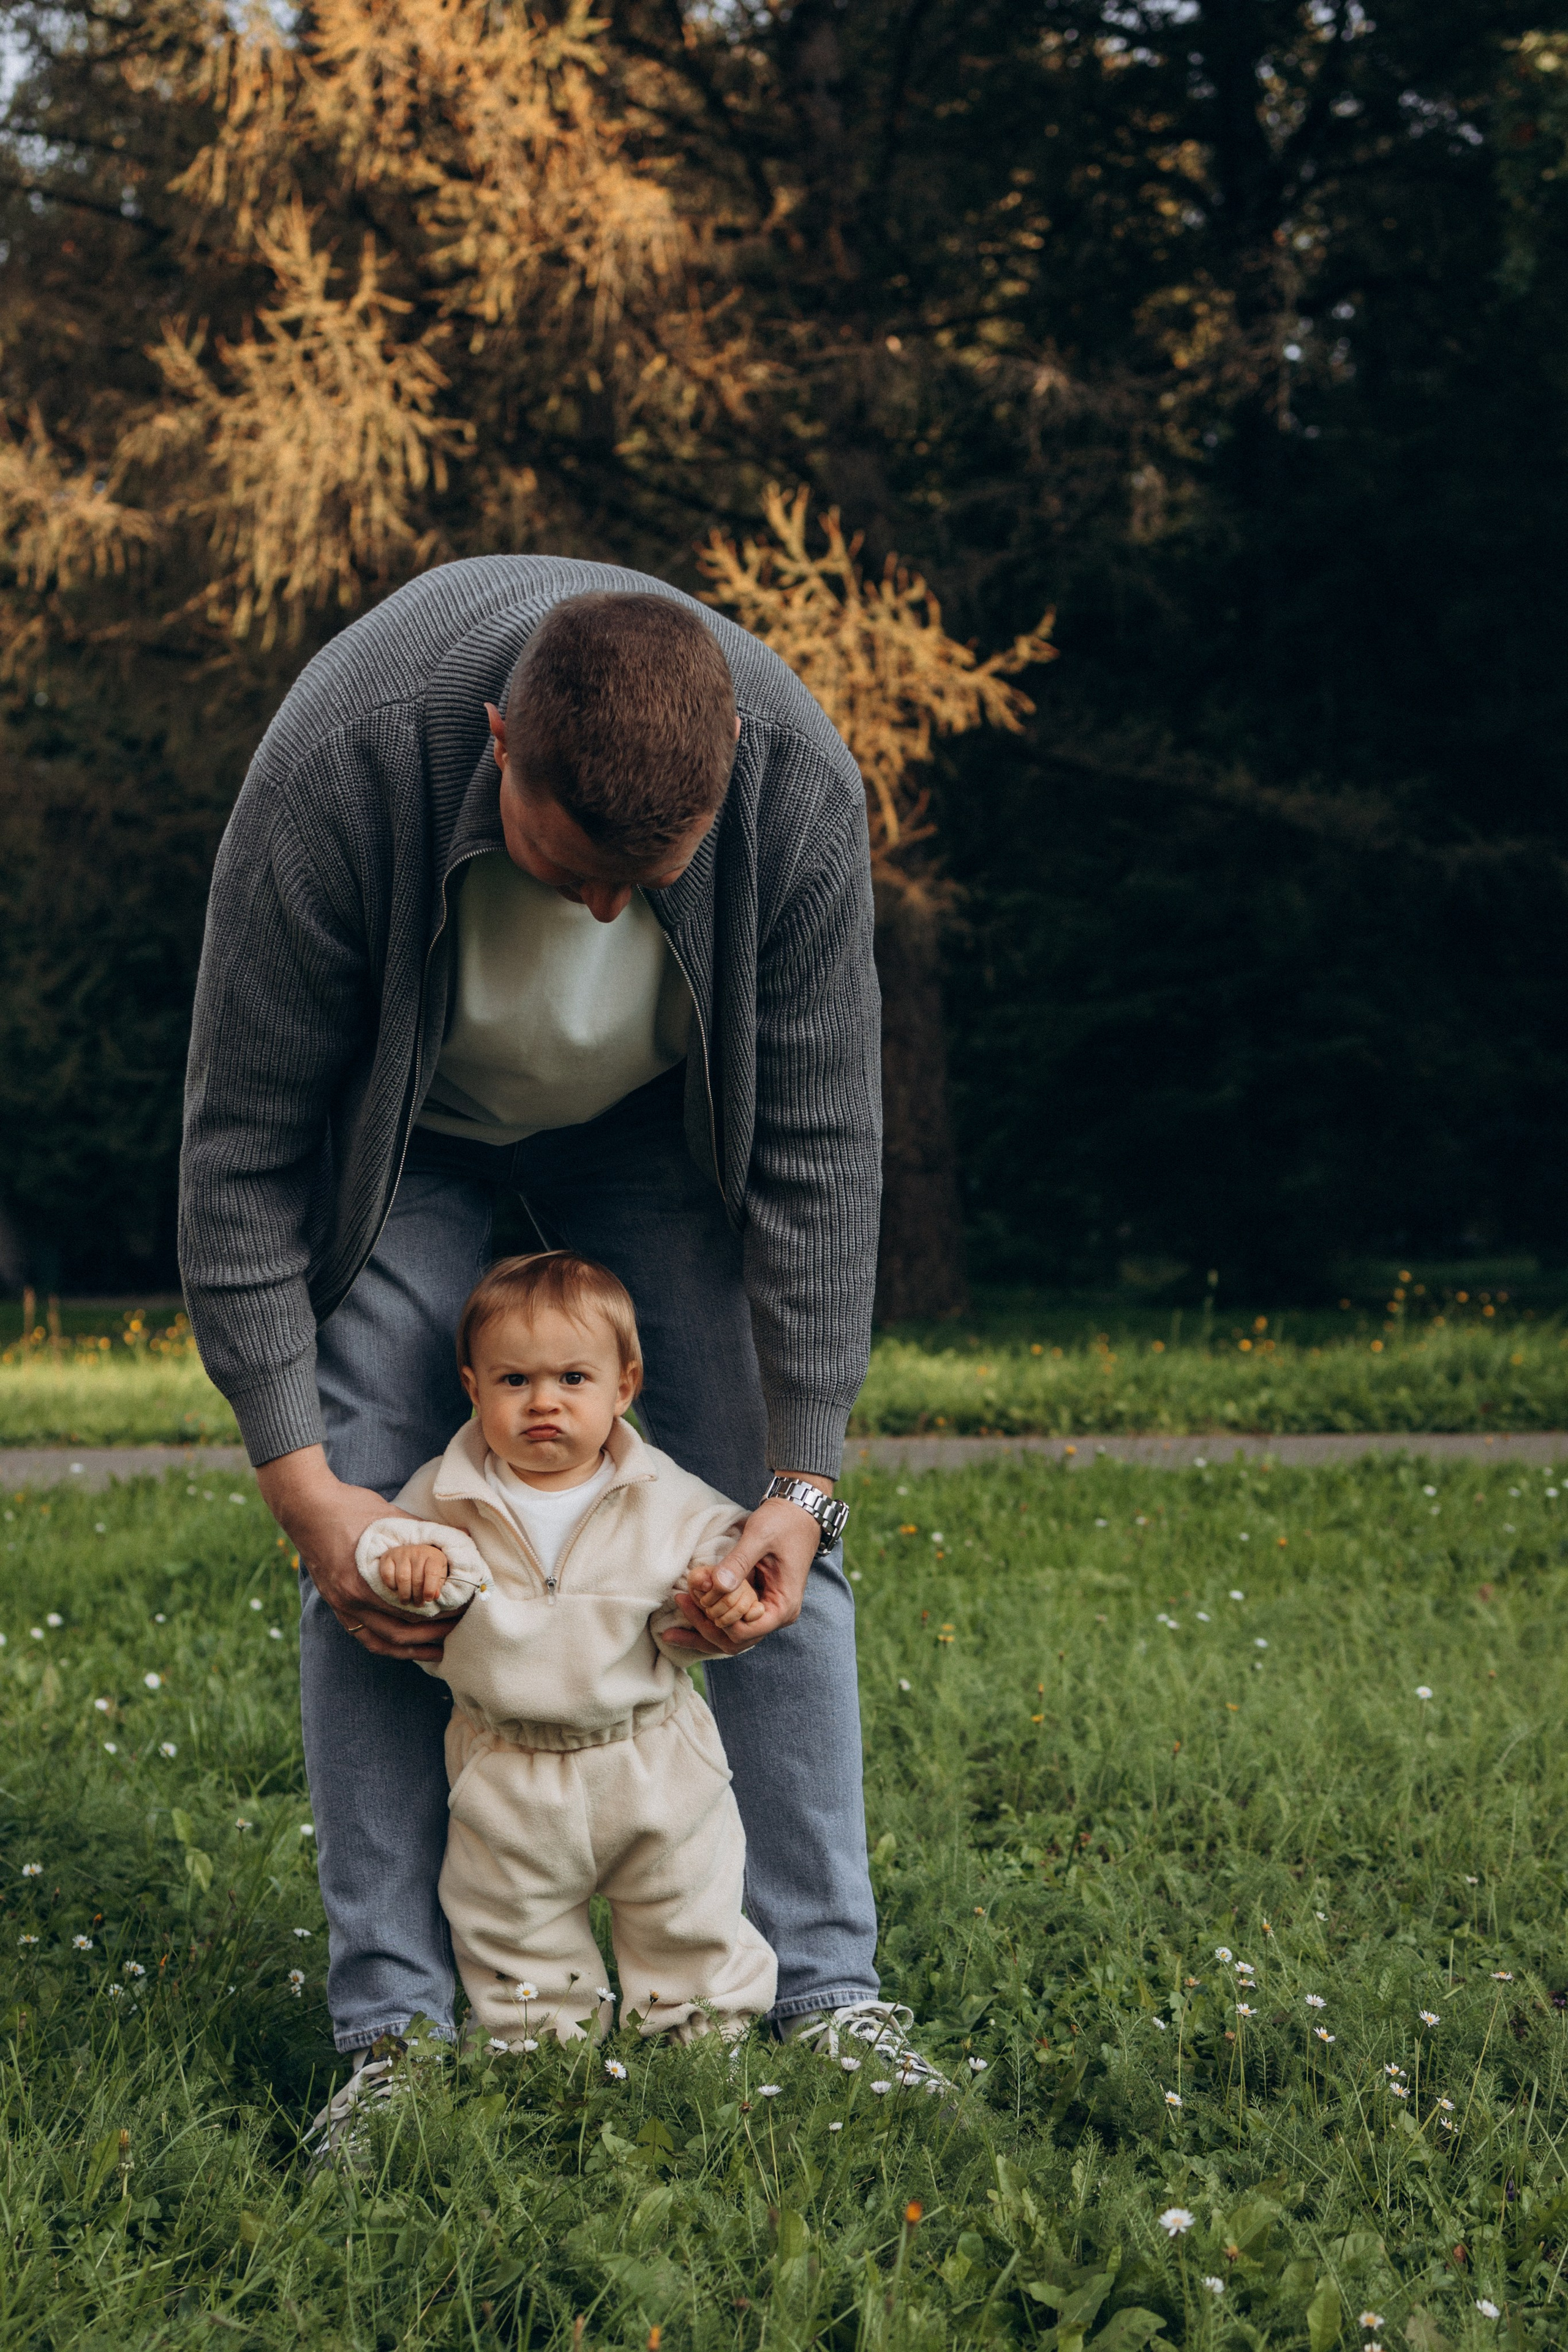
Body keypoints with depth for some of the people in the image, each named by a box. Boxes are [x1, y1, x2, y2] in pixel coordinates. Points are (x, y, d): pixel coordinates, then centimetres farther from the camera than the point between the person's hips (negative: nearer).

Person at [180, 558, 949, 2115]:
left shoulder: (798, 788, -34)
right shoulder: (341, 775, -39)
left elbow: (819, 1147, -21)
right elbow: (243, 1146, -27)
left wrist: (805, 1475, -21)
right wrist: (295, 1471, -26)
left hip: (662, 1105, 1)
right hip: (394, 1109, -1)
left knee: (760, 1505, -8)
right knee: (375, 1536, -12)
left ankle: (827, 1992, -1)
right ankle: (393, 2023, -4)